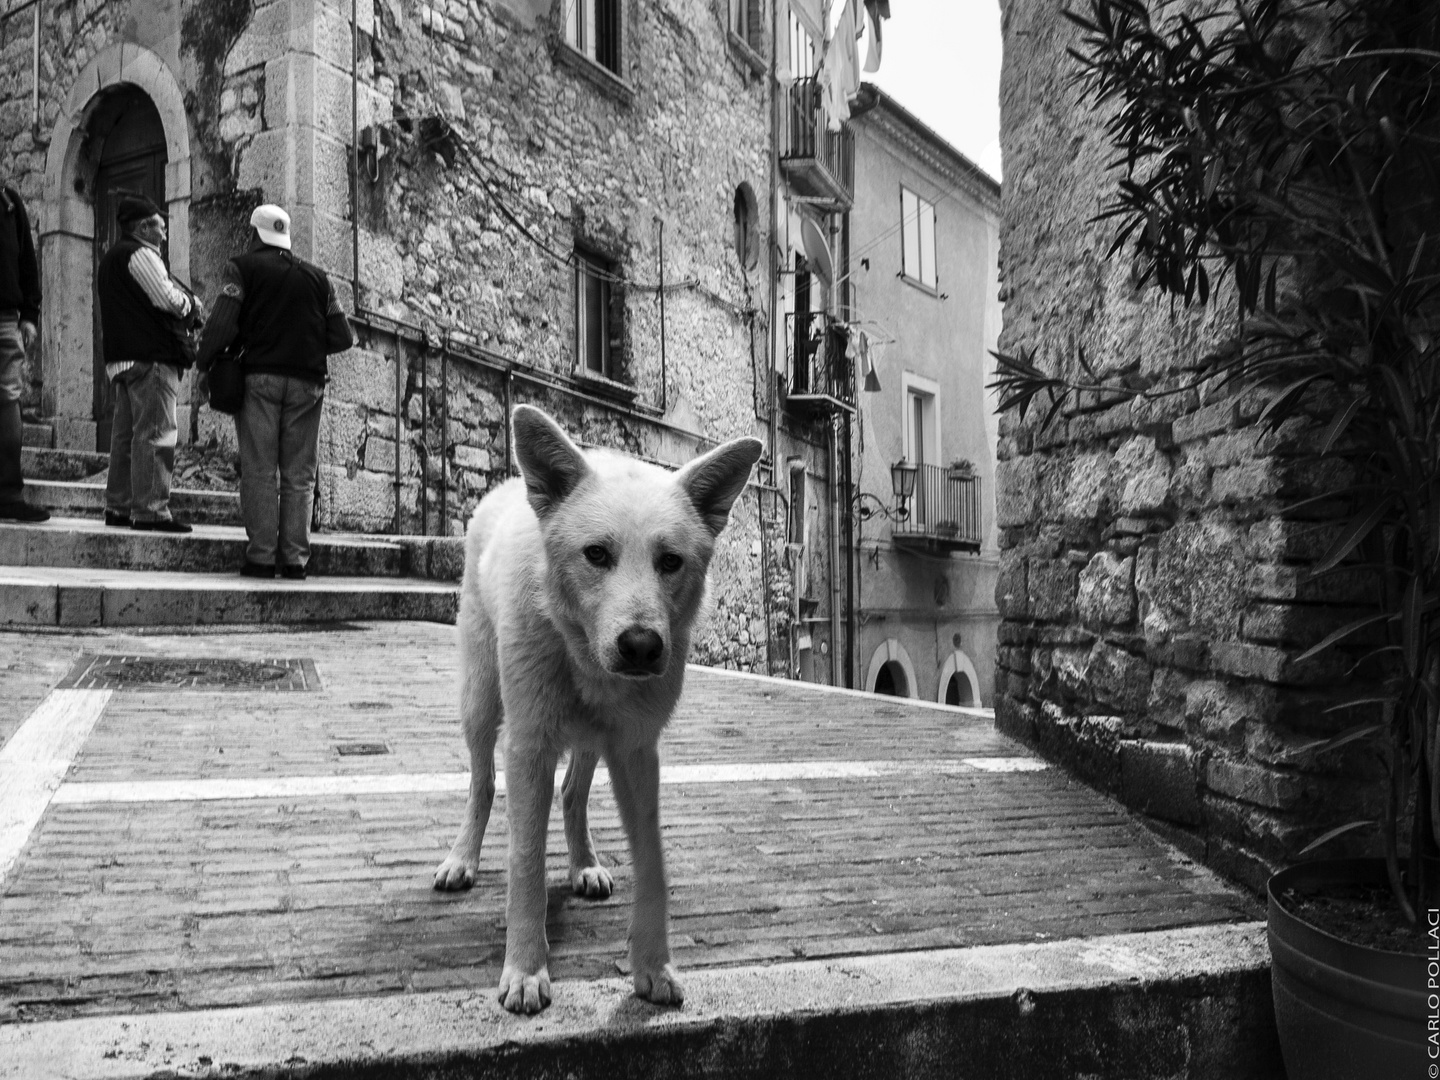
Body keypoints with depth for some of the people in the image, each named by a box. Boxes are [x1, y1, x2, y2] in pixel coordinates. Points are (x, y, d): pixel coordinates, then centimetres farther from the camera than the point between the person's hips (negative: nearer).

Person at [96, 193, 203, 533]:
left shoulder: (110, 260, 25)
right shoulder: (140, 254, -7)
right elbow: (169, 300, -15)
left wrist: (184, 304, 17)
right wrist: (191, 303, 4)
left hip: (122, 355, 11)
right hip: (151, 356, -10)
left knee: (126, 433, 11)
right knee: (155, 432, -12)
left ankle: (119, 506, 15)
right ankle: (150, 510, -15)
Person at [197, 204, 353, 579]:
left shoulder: (244, 267, 4)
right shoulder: (316, 276, 15)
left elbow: (223, 324, -8)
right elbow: (342, 337, 10)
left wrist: (204, 363, 4)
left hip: (260, 376, -2)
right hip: (307, 381, 3)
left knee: (259, 470, -1)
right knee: (299, 474, 4)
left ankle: (261, 556, -5)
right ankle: (294, 557, 1)